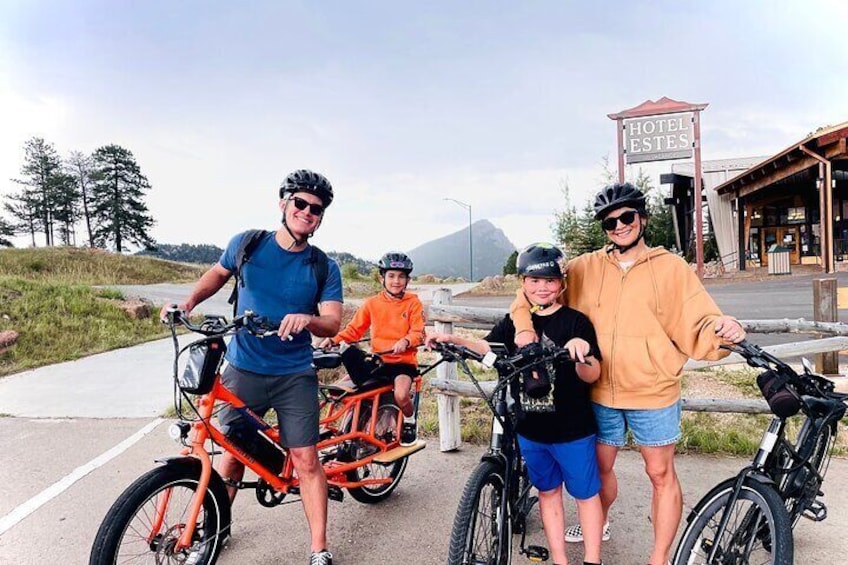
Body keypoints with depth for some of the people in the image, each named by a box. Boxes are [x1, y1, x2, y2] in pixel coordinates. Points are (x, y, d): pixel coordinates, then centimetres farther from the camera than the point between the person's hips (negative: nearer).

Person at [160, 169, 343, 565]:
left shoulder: (324, 268, -6)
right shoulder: (247, 245, -2)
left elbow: (333, 323, -13)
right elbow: (218, 273, 17)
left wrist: (307, 319, -33)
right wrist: (190, 300, 3)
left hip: (294, 376, -1)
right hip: (243, 370, 2)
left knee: (306, 460, -3)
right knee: (232, 454, 12)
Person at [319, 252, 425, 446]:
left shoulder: (413, 303, 1)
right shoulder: (372, 303, 6)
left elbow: (418, 333, -7)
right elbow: (354, 329, 6)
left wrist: (405, 341, -29)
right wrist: (333, 339, -10)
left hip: (404, 361, -3)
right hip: (377, 361, 3)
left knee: (401, 395, -31)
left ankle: (409, 422, 4)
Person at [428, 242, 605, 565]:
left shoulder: (575, 322, -11)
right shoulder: (515, 323, 1)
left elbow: (591, 376, -16)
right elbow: (488, 348, 11)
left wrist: (582, 352, -37)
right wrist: (453, 339, -4)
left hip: (572, 429, -4)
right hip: (530, 429, 4)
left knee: (585, 494, 11)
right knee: (548, 492, 17)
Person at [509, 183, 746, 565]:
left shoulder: (671, 268, -4)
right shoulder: (585, 268, 1)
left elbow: (698, 327, -8)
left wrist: (722, 330, -30)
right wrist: (525, 326, -11)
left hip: (653, 394, -2)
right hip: (601, 394, 3)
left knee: (661, 475, 10)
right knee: (600, 467, 21)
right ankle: (599, 525, 49)